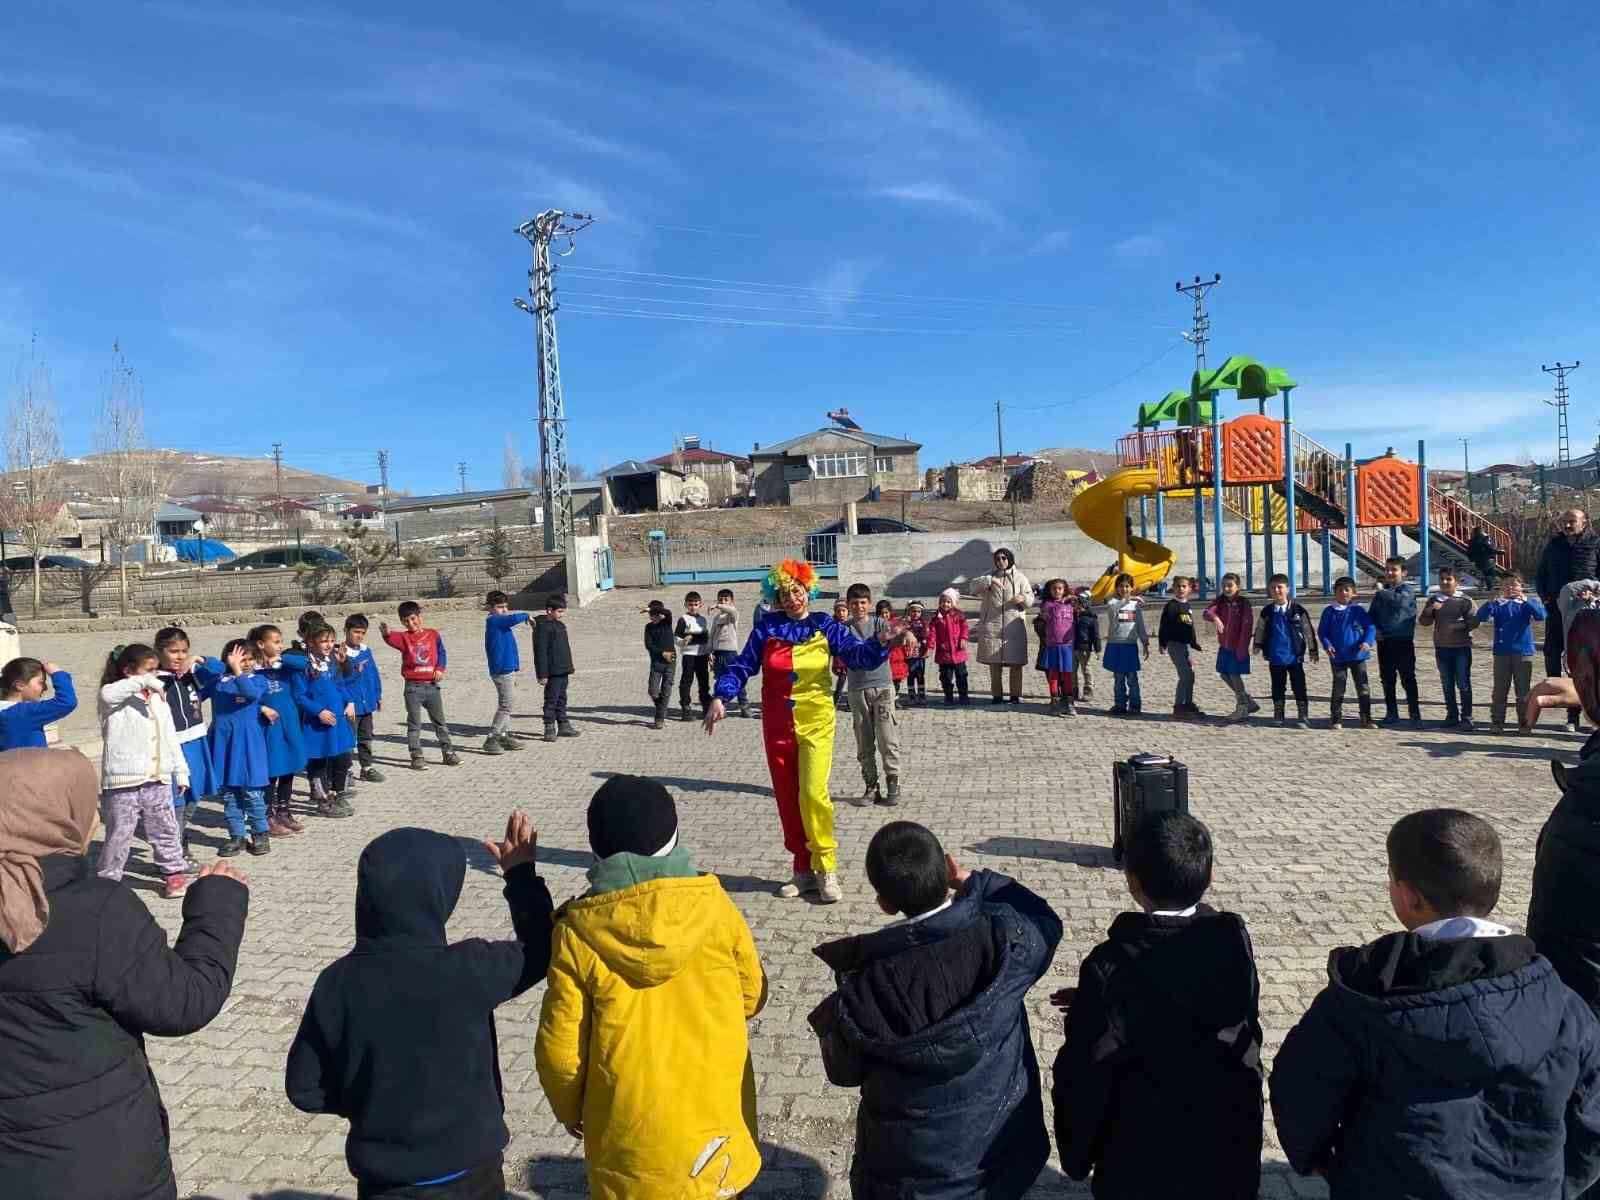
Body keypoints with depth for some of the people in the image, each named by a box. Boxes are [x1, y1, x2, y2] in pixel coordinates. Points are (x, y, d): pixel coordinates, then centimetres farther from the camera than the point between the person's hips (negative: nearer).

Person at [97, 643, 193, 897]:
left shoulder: (158, 700, 13)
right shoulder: (115, 696, -4)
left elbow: (170, 738, 16)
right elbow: (108, 694, -33)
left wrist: (181, 771, 15)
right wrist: (143, 682, -32)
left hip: (158, 779, 5)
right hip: (124, 780, -5)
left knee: (166, 830, 11)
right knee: (119, 833, 2)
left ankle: (175, 873, 20)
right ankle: (108, 880, 16)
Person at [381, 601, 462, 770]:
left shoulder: (433, 634, 6)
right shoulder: (404, 637, -1)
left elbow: (441, 653, 8)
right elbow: (393, 639, -22)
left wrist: (440, 669, -9)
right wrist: (386, 633, -45)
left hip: (432, 685, 2)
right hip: (413, 687, -1)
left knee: (440, 722, 10)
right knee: (414, 724, 2)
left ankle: (448, 753, 18)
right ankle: (417, 757, 9)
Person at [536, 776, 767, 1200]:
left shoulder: (577, 933, -16)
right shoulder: (715, 907, -13)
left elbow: (560, 1045, -8)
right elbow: (752, 996, 1)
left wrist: (569, 1110, 10)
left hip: (627, 1130, -1)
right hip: (714, 1115, 1)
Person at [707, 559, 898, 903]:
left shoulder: (825, 626, 1)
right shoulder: (766, 627, 3)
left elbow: (860, 656, -8)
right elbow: (742, 666, 0)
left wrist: (882, 642, -28)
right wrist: (721, 697, -14)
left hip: (815, 722, -2)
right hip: (777, 725, 3)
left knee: (813, 793, -15)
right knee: (787, 799, 7)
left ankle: (826, 868, 0)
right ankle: (804, 870, 20)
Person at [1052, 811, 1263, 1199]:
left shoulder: (1111, 965, -27)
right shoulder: (1234, 941, -13)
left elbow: (1086, 1072, -20)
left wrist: (1076, 1155, -1)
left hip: (1142, 1164, -4)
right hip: (1229, 1153, 4)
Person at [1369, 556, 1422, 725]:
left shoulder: (1407, 589, -4)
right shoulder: (1380, 593, 13)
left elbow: (1401, 601, -26)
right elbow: (1371, 614, 18)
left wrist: (1383, 593, -18)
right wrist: (1375, 629, 2)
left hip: (1403, 641, -5)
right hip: (1384, 641, 5)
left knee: (1408, 678, 0)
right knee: (1387, 679, 8)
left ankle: (1414, 712, 10)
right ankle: (1391, 713, 16)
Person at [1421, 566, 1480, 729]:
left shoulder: (1465, 600, -4)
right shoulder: (1434, 600, 7)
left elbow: (1474, 622, -9)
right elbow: (1423, 621, 3)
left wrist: (1457, 625, -23)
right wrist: (1430, 610, -14)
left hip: (1461, 647, -4)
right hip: (1441, 647, 4)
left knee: (1463, 684, -1)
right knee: (1447, 685, 10)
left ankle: (1466, 717, 6)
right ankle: (1452, 715, 19)